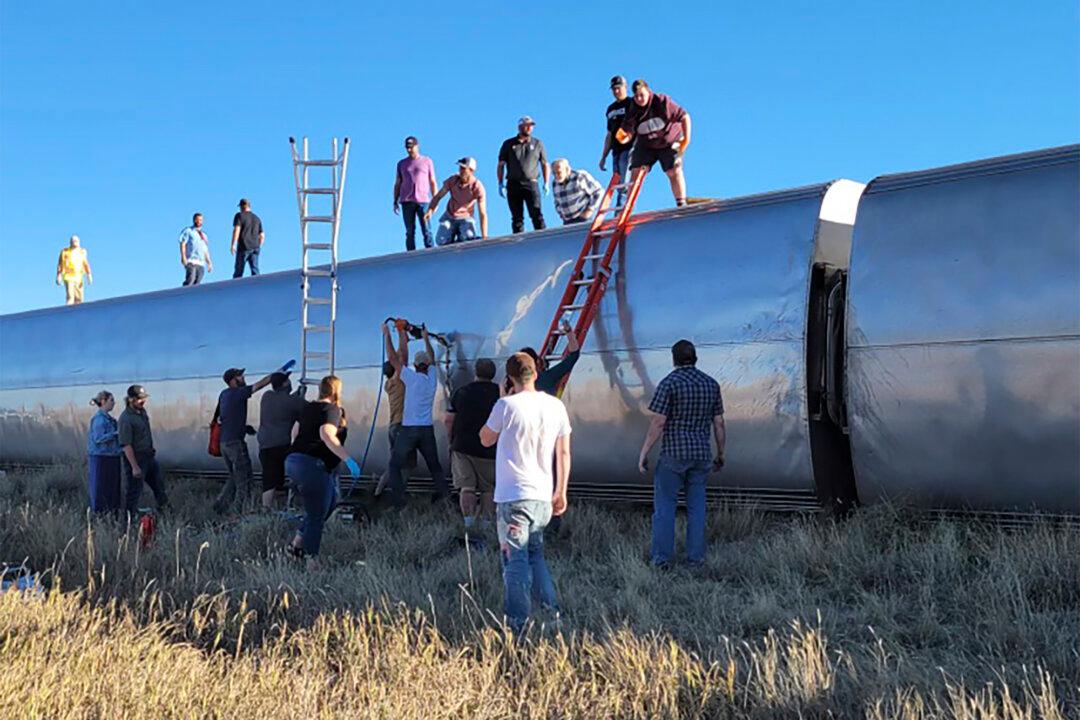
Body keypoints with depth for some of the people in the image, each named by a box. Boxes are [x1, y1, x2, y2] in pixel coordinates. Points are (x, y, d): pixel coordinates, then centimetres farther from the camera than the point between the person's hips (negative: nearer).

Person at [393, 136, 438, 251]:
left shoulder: (427, 161, 12)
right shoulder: (401, 163, 17)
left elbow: (433, 182, 11)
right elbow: (397, 184, 17)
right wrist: (395, 201, 9)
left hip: (423, 200, -2)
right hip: (406, 202, 2)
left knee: (426, 231, -10)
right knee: (410, 232, -2)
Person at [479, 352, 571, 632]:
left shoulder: (507, 405, -11)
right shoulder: (556, 406, 4)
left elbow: (486, 439, 4)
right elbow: (563, 453, 8)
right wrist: (561, 492, 14)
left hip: (513, 496, -5)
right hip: (543, 496, 5)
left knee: (516, 560, -3)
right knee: (535, 554, 20)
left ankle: (518, 624, -5)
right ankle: (552, 612, 18)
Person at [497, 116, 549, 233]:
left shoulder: (538, 143, 13)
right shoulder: (508, 144, 12)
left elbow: (545, 164, 15)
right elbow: (501, 165, 11)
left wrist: (546, 183, 3)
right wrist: (500, 183, 1)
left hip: (531, 184, -1)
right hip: (513, 184, 1)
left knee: (537, 215, -13)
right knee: (517, 218, 1)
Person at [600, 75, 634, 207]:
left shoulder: (632, 104, 2)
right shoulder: (611, 109, 22)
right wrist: (603, 156, 21)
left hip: (629, 148, -7)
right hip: (616, 151, 7)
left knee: (624, 185, -17)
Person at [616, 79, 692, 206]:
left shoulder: (662, 102, -21)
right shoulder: (633, 112, -12)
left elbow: (684, 117, -16)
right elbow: (626, 136, -11)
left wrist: (686, 138, -20)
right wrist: (622, 137, -36)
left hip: (669, 144, -2)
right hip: (645, 146, 2)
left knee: (674, 172, -15)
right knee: (635, 173, -9)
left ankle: (682, 205, -8)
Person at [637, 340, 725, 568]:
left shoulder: (669, 383, -9)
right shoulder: (711, 384, 6)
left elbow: (658, 423, -13)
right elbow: (719, 424, 8)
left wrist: (644, 453, -6)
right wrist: (720, 454, 19)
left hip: (673, 454, -4)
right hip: (701, 454, 4)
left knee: (665, 504, 3)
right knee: (696, 506, 11)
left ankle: (662, 557, 1)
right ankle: (696, 556, 11)